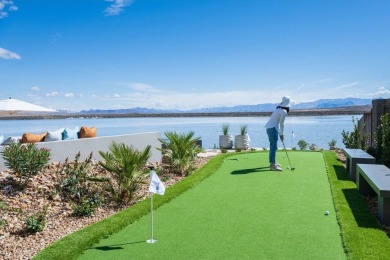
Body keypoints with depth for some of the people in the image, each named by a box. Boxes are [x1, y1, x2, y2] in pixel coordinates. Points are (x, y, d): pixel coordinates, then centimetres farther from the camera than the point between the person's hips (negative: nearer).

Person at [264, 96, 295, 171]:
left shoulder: (279, 109, 14)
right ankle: (272, 165, -9)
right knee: (274, 146, -9)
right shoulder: (284, 111, -14)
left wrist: (280, 133, 15)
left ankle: (272, 162, 33)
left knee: (273, 145, 20)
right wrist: (281, 134, 3)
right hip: (272, 128, -10)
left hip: (269, 127, 10)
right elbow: (281, 124, -8)